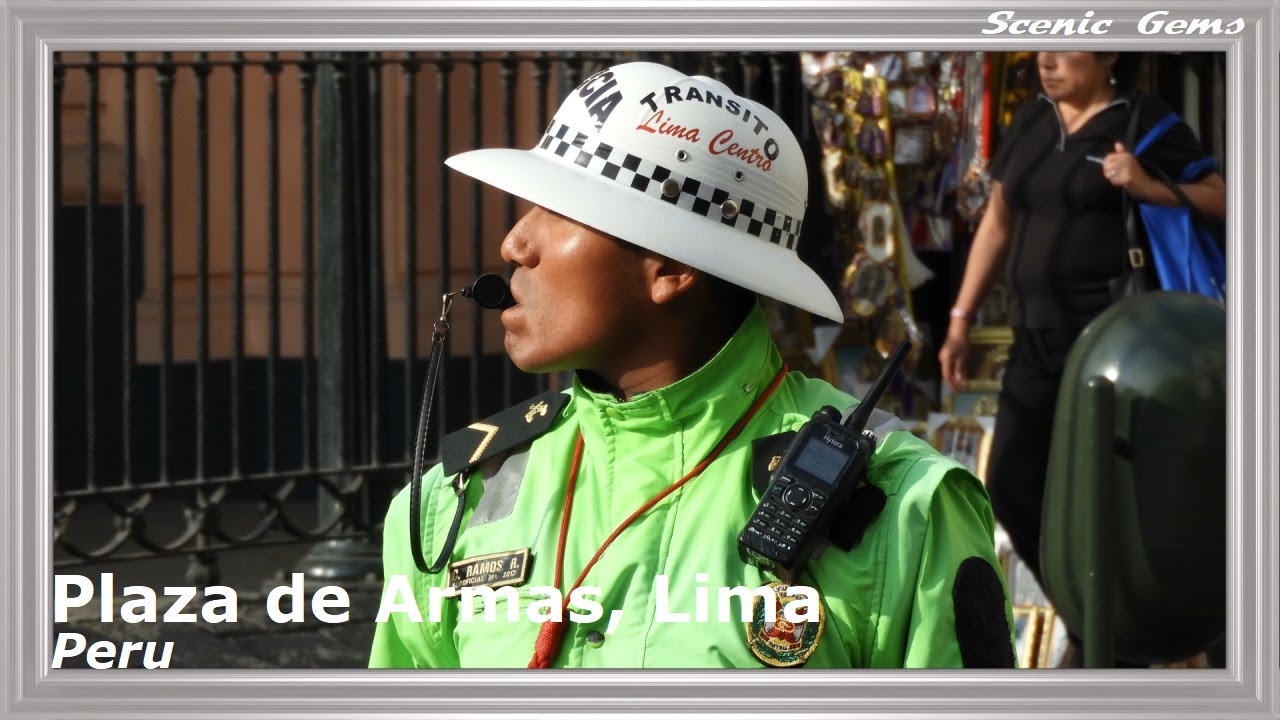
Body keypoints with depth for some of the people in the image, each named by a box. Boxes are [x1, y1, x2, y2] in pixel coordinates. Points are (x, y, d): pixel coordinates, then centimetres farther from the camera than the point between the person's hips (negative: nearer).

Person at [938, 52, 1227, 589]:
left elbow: (1222, 201, -8)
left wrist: (1147, 188, -23)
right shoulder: (1030, 122, 13)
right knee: (1012, 487, 7)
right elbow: (997, 225, 17)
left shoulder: (1144, 122, -6)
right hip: (1041, 339, 7)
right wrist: (960, 321, 13)